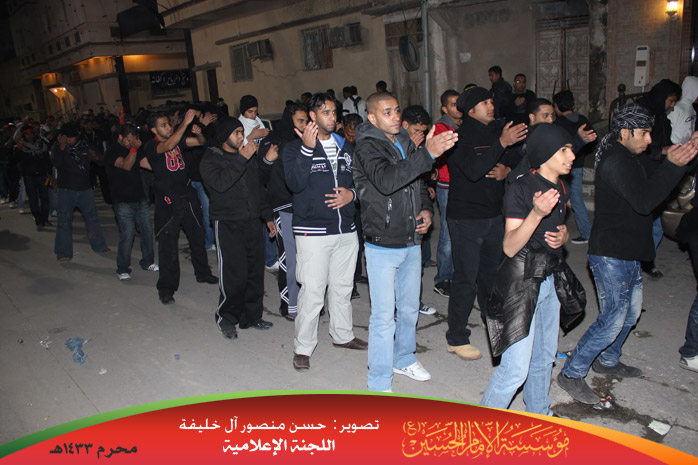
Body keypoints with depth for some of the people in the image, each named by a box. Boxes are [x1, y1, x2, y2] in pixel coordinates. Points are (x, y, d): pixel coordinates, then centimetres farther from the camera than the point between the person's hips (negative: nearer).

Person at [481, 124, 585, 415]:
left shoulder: (561, 188, 8)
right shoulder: (520, 189, -17)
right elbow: (510, 247, -22)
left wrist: (563, 236, -1)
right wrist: (536, 214, -36)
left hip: (551, 278, 8)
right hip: (522, 281, -8)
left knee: (544, 357, 21)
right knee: (516, 368, -7)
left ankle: (539, 415, 41)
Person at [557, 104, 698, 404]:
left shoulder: (627, 158, 15)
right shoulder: (616, 162, -19)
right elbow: (644, 202, -28)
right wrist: (672, 164, -31)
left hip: (627, 254, 11)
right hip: (610, 255, -11)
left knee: (631, 312, 21)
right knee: (612, 320, -7)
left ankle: (607, 361, 39)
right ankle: (572, 374, 4)